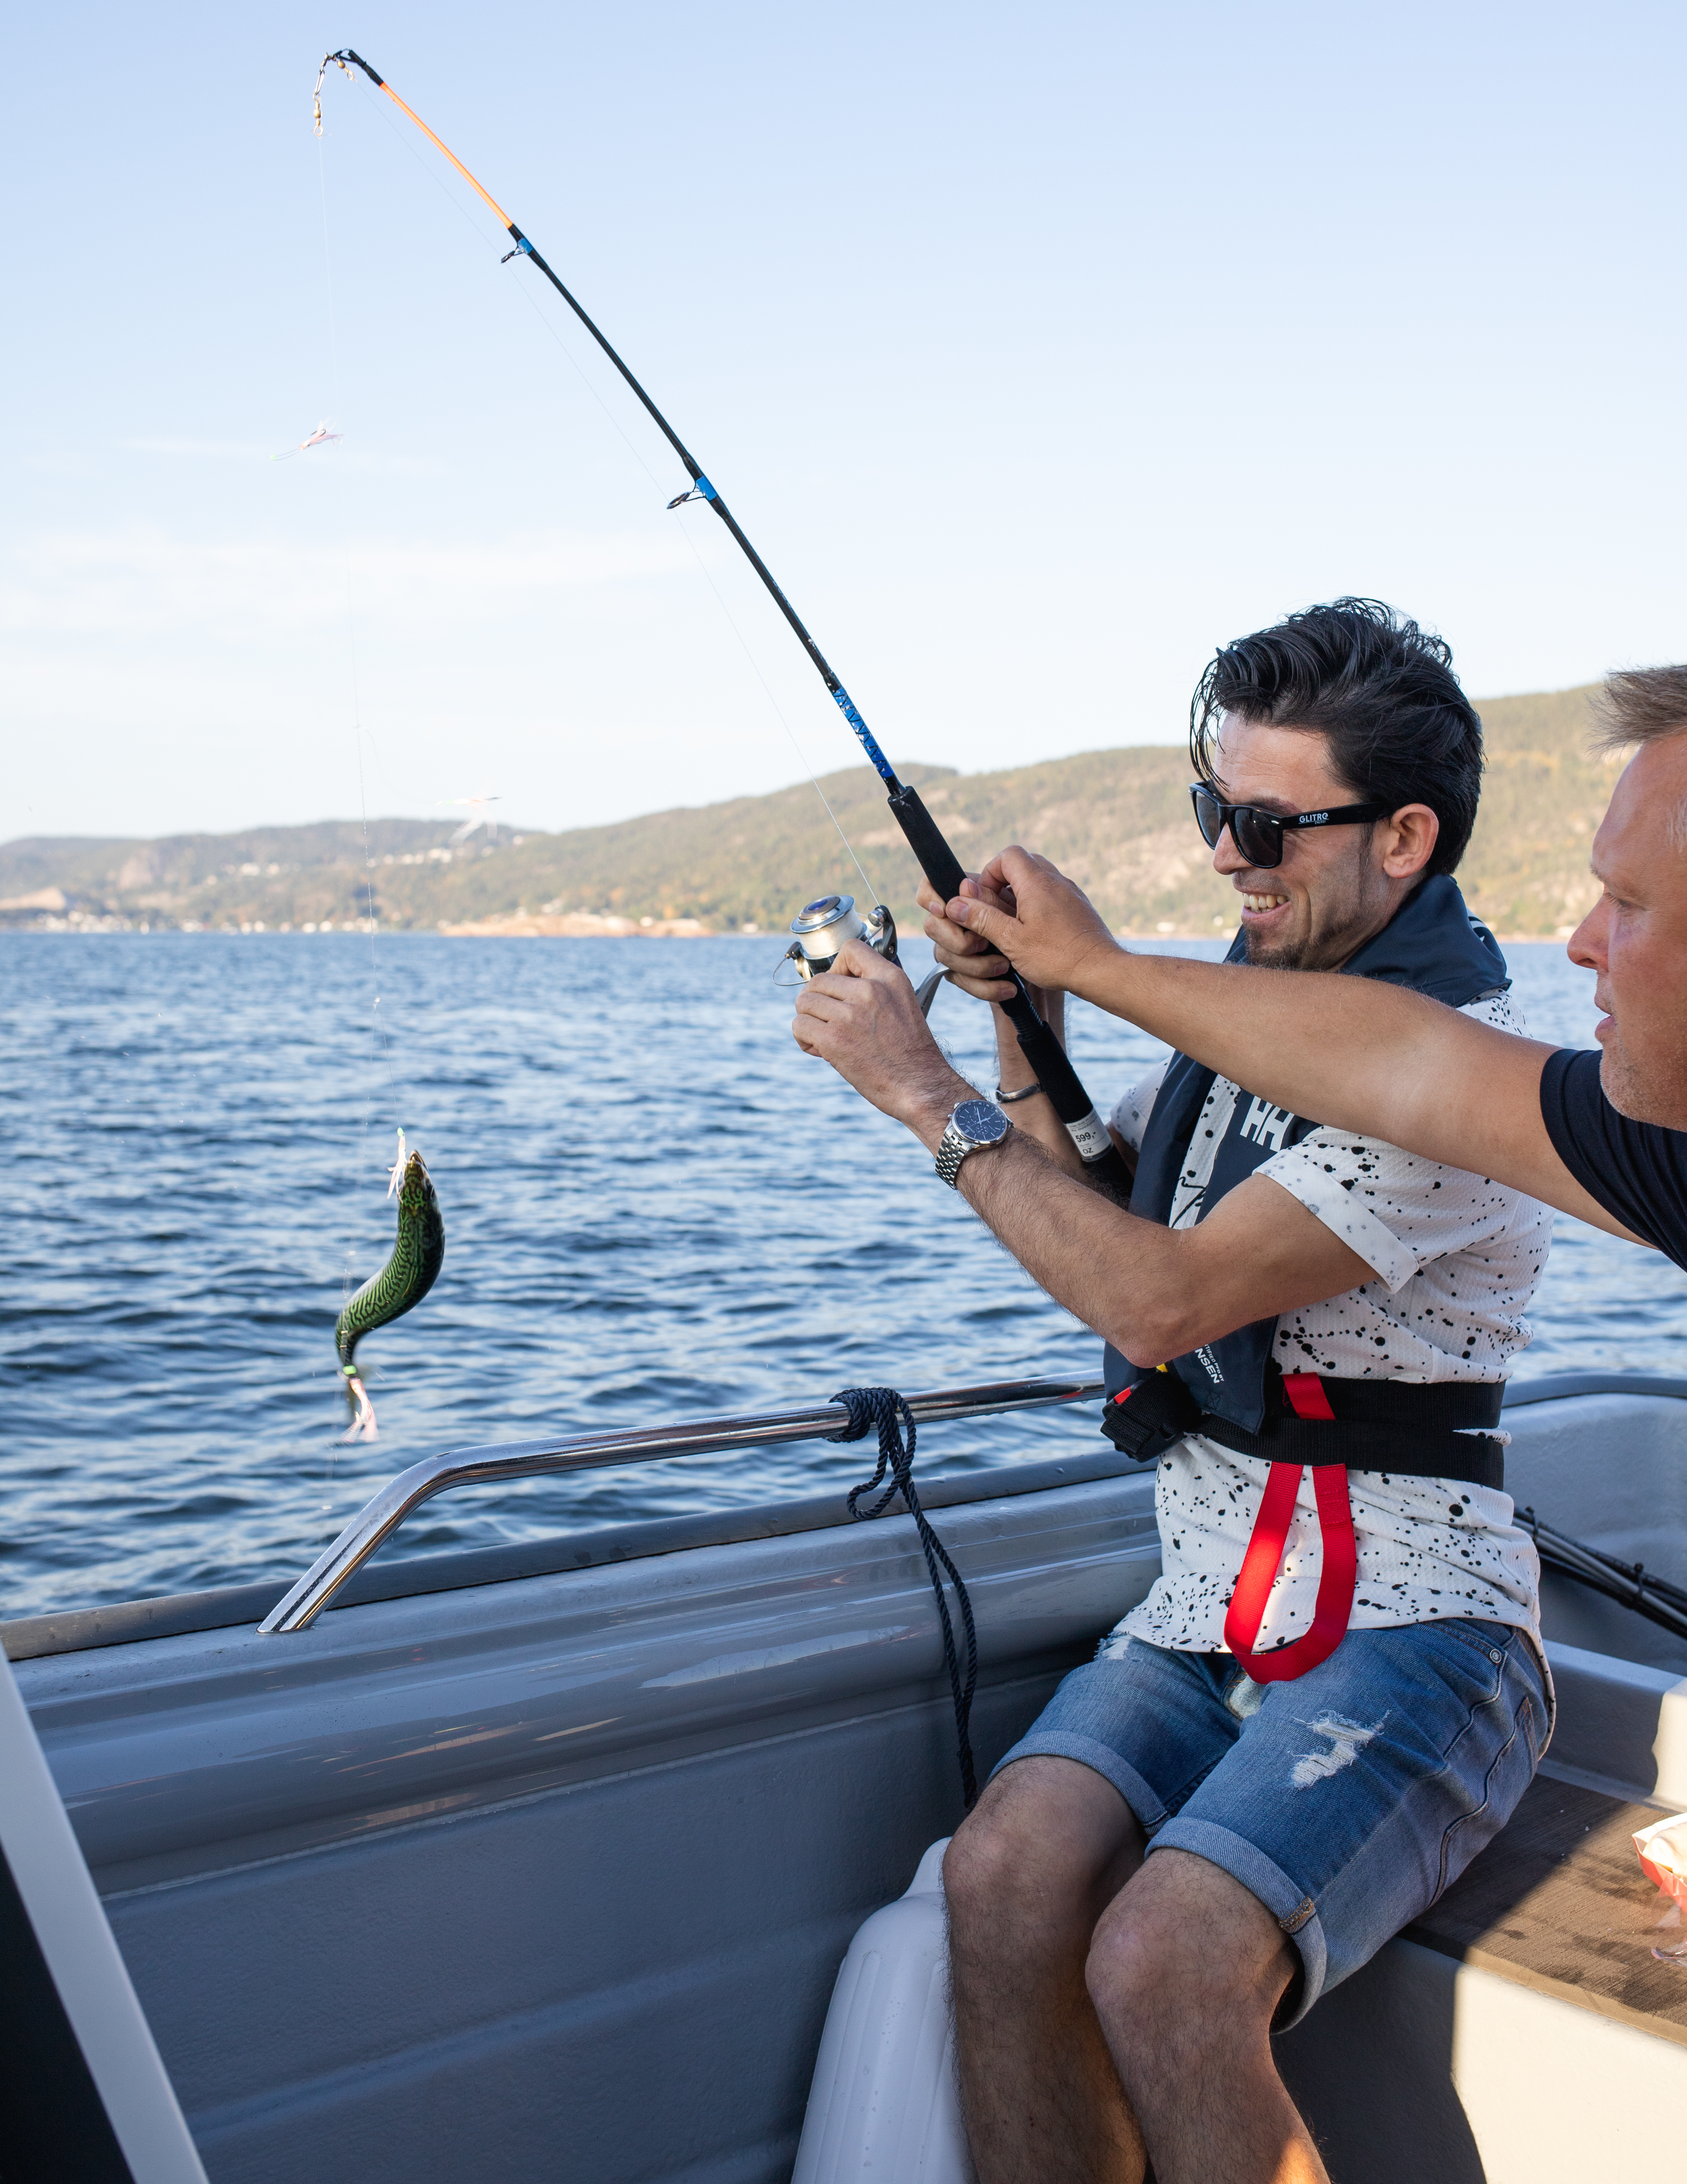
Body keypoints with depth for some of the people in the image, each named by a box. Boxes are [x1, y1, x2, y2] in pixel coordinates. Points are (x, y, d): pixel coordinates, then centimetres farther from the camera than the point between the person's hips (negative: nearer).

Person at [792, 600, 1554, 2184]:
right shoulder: (1245, 1007, 12)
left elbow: (1164, 1300, -22)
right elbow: (1086, 1226, 25)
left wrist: (924, 1087, -15)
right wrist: (1030, 1018, 8)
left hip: (1407, 1623, -6)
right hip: (1204, 1610, 6)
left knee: (1164, 1961, -30)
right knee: (1007, 1875, -23)